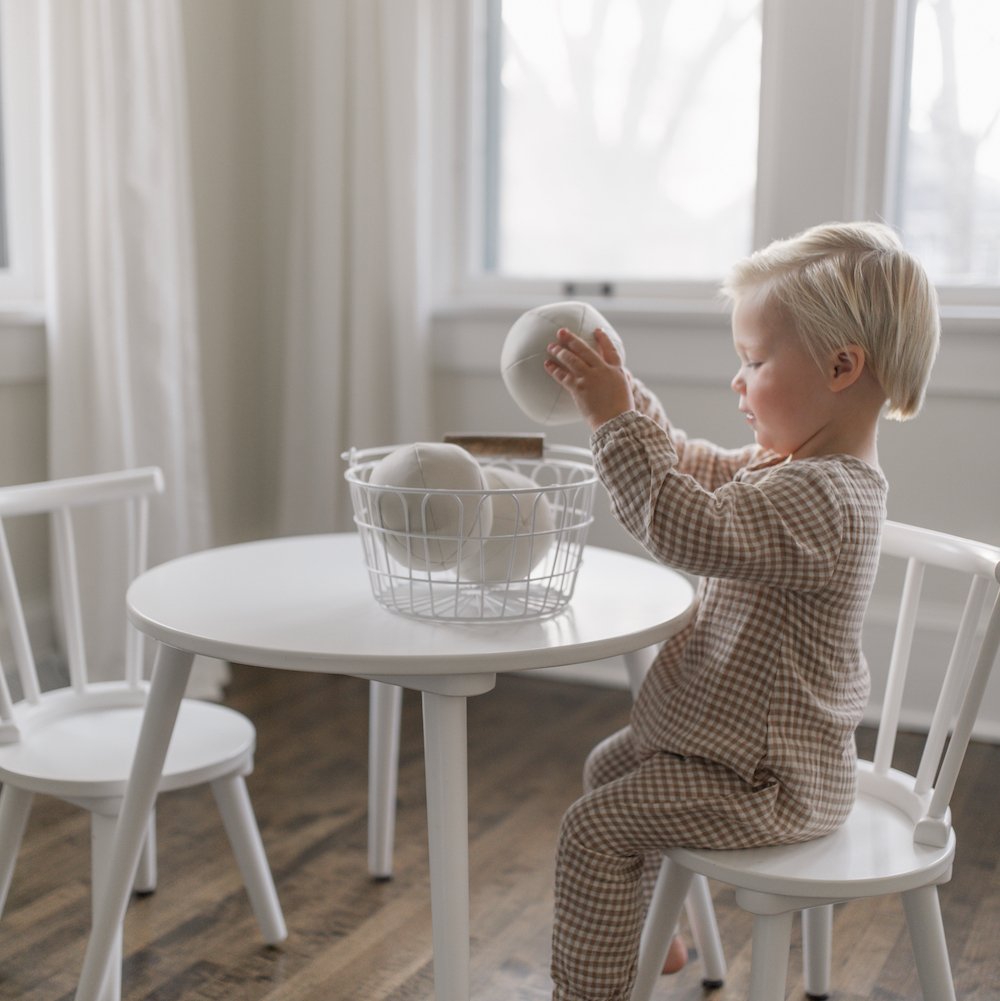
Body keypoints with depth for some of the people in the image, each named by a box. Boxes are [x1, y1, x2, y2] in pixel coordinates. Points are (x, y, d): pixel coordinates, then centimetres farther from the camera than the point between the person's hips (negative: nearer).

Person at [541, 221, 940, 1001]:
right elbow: (695, 468, 15)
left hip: (768, 777, -11)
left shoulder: (823, 498, -29)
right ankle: (649, 930, 44)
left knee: (596, 826, -15)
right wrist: (622, 394, 4)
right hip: (740, 733, 11)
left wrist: (615, 419, -32)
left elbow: (690, 529, -37)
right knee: (609, 765, 28)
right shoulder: (790, 464, 3)